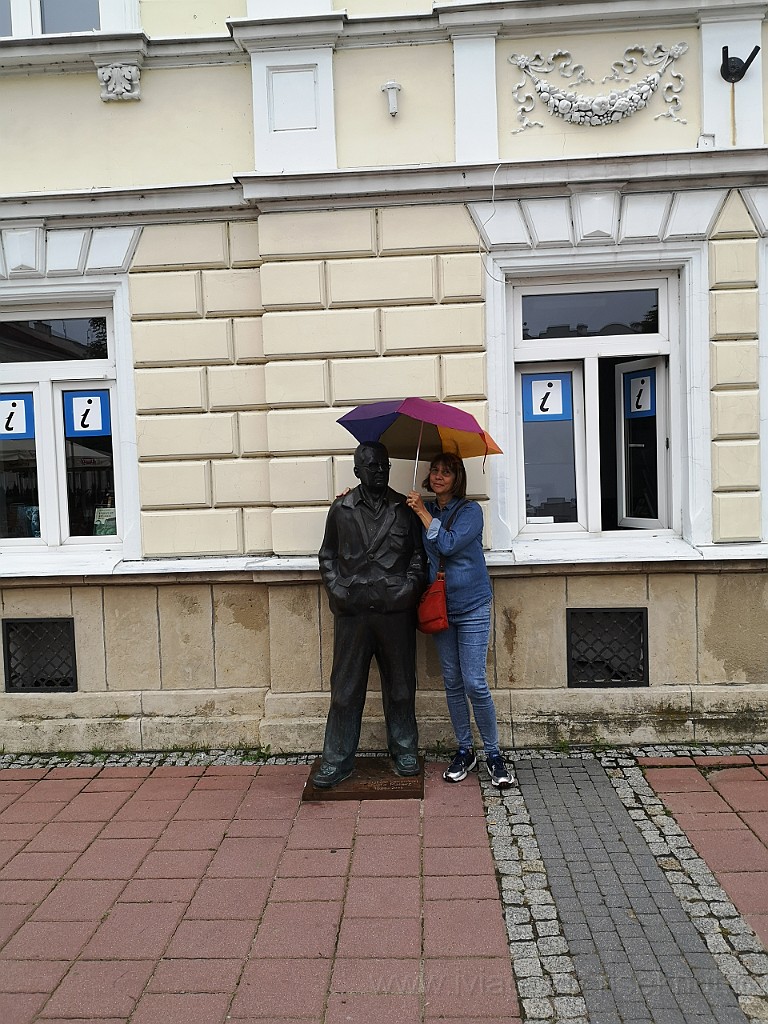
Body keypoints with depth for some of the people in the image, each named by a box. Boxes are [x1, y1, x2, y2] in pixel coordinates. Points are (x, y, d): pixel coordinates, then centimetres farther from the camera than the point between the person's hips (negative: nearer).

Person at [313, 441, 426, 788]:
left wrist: (410, 586, -4)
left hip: (396, 612, 0)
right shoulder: (341, 509, 7)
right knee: (345, 687, 5)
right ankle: (337, 759, 16)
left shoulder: (405, 508, 7)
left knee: (400, 685, 11)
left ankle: (404, 751, 26)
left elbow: (419, 552, 11)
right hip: (352, 613, 0)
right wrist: (336, 589, -2)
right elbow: (327, 556, 12)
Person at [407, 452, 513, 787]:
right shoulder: (422, 511, 8)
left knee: (475, 683, -7)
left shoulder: (470, 510, -5)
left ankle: (493, 754, 10)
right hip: (439, 608, 4)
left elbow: (448, 544, -18)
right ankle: (464, 751, 23)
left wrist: (423, 513, -14)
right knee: (452, 683, 10)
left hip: (472, 608, -4)